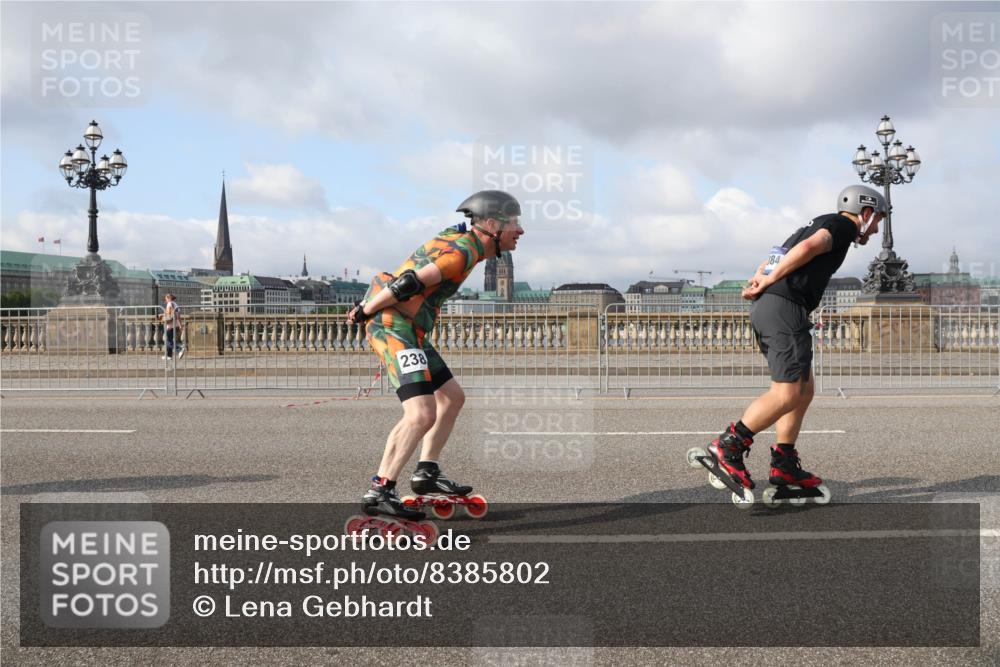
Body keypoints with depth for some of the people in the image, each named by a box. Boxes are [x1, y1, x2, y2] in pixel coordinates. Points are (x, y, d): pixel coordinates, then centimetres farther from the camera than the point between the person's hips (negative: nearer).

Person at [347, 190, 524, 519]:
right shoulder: (464, 251, -17)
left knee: (452, 398, 17)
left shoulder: (456, 238, 14)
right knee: (422, 414, -19)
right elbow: (409, 283, -23)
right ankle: (379, 492, -14)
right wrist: (366, 310, -11)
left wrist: (368, 304, 20)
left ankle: (427, 473, 24)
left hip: (407, 328, 10)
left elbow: (411, 275, 21)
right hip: (392, 324, -10)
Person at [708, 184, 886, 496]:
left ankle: (784, 464, 13)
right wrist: (770, 281, -11)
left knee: (804, 391, 13)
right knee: (788, 394, -10)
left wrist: (760, 279, 4)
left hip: (763, 309, 10)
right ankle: (729, 445, -9)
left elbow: (774, 261, 24)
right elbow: (808, 248, -17)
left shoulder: (818, 224, 30)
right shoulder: (843, 225, 2)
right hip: (785, 309, -10)